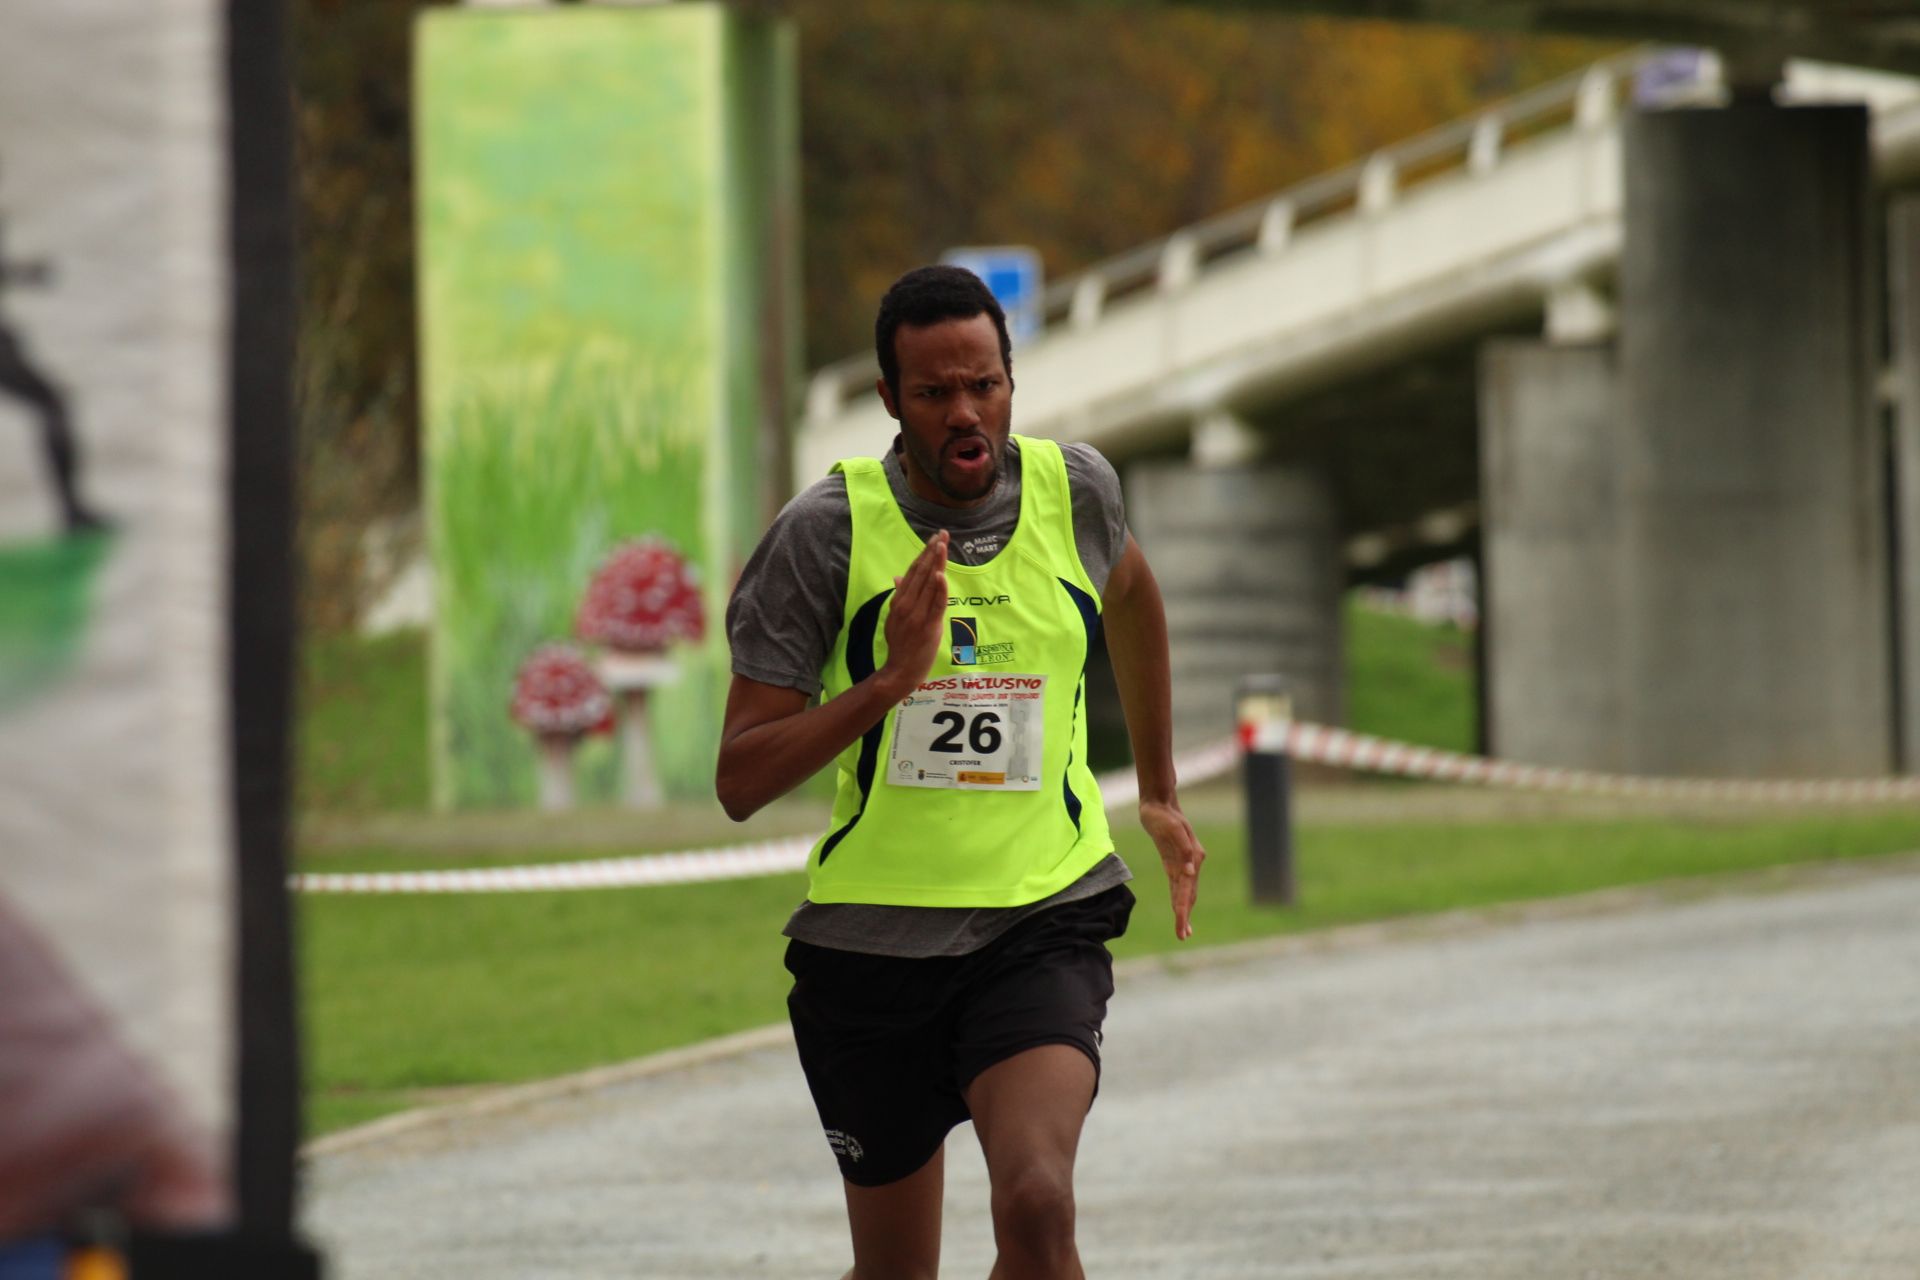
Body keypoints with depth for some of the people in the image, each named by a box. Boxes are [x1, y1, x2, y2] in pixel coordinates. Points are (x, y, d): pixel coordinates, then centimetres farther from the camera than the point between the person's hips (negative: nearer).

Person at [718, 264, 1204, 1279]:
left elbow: (1130, 594, 25)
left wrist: (1158, 796, 31)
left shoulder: (1074, 490, -2)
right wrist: (889, 681, -25)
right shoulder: (825, 533, -10)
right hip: (871, 938, 0)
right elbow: (739, 783, -12)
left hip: (1043, 926, 0)